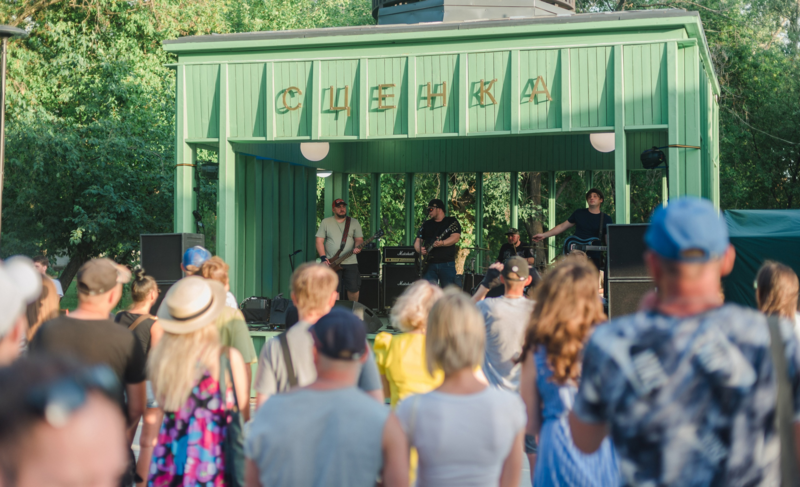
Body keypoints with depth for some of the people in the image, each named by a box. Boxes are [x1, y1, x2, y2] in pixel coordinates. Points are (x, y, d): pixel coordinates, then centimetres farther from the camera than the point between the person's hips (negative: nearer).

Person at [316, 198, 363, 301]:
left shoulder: (354, 222, 10)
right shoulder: (326, 222, 6)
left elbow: (359, 239, 9)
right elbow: (319, 241, 2)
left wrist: (357, 247, -15)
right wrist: (323, 258, -10)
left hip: (350, 262, 1)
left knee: (354, 288, -2)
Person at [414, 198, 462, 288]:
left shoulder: (452, 222, 4)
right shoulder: (426, 225, 18)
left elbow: (456, 237, -10)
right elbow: (418, 240, 16)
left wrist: (442, 243, -26)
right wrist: (419, 250, -6)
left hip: (447, 264, -3)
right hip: (429, 264, 4)